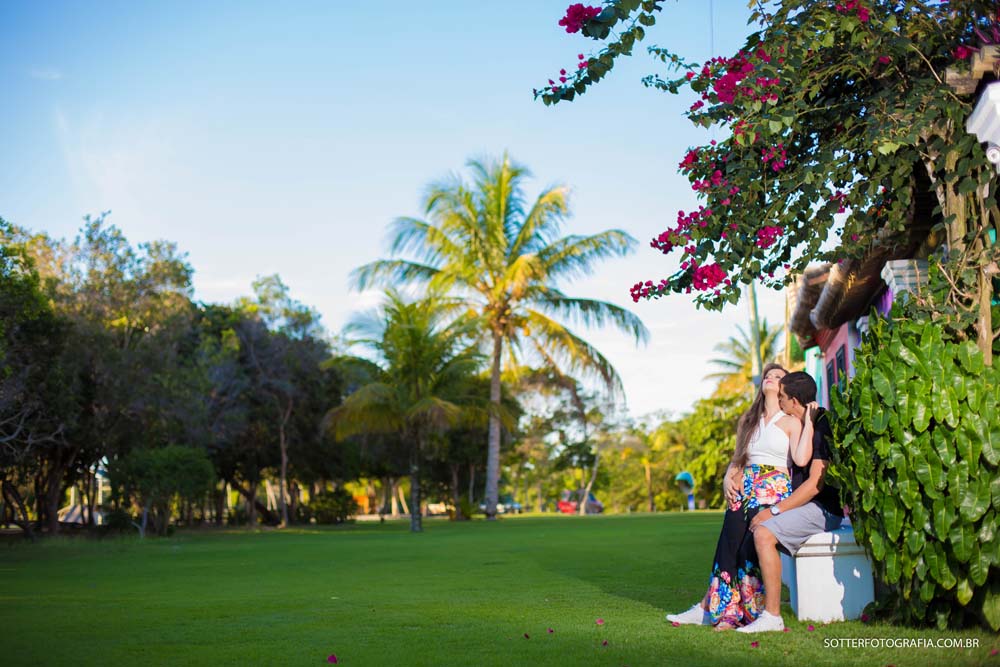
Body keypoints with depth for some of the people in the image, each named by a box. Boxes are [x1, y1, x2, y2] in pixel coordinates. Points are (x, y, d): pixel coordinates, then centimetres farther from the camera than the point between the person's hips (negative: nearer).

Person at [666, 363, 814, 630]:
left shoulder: (791, 422, 5)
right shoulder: (748, 420, 23)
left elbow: (801, 459, -12)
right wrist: (728, 479, 3)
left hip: (775, 491, -4)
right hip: (745, 489, 5)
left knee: (747, 549, -25)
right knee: (730, 545, -20)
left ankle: (713, 607, -17)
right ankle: (728, 612, -18)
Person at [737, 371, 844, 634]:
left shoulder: (821, 427, -15)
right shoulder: (798, 427, 15)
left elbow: (815, 483, -21)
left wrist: (773, 511, -20)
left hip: (821, 509, -10)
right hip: (800, 505, 10)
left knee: (764, 533, -30)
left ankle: (772, 616, -26)